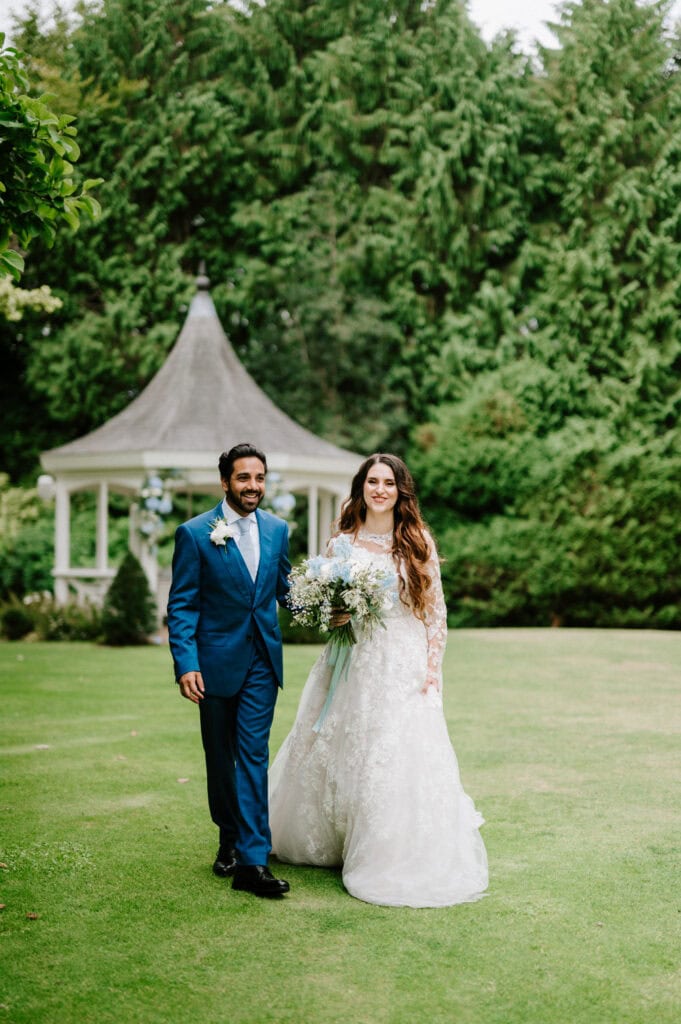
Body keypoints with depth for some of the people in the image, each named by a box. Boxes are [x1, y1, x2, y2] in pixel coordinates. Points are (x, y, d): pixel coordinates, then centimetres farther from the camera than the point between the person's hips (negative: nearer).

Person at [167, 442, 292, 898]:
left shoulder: (277, 530, 4)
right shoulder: (194, 534, -7)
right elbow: (182, 605, -8)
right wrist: (185, 664, -17)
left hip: (262, 660, 2)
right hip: (217, 661, -1)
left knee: (253, 754, -5)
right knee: (220, 755, 13)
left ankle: (252, 859, -7)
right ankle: (230, 837, 33)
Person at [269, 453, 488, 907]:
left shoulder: (418, 542, 1)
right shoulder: (343, 542, 6)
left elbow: (436, 610, 1)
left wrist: (432, 668, -6)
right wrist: (335, 617, -10)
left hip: (404, 665, -2)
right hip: (352, 663, 2)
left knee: (402, 758, -6)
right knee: (339, 753, 9)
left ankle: (404, 859, 6)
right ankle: (330, 842, 29)